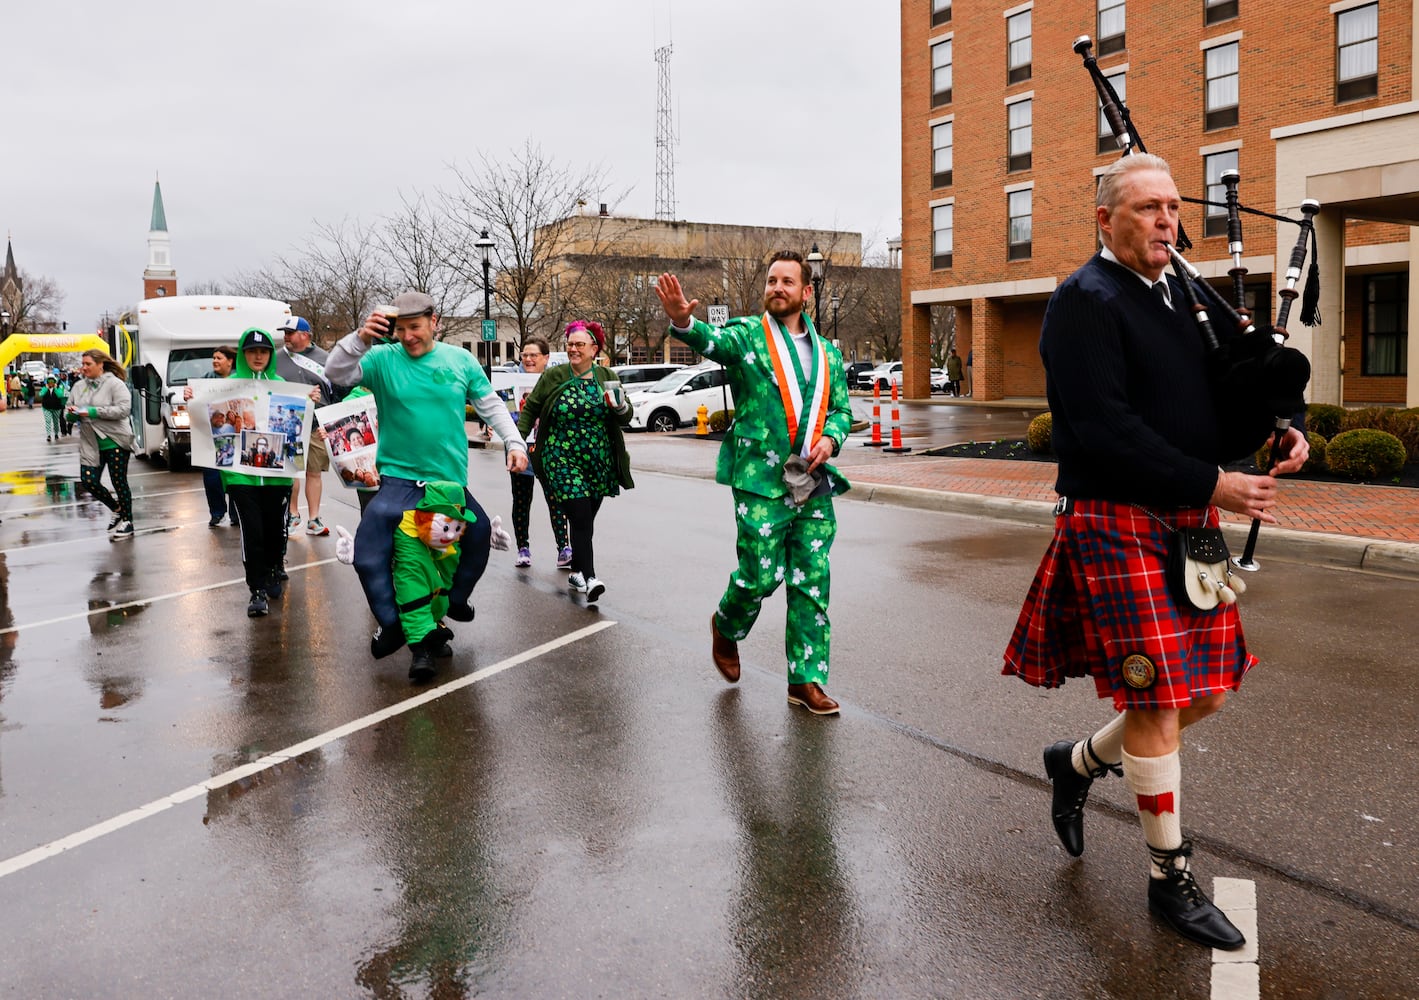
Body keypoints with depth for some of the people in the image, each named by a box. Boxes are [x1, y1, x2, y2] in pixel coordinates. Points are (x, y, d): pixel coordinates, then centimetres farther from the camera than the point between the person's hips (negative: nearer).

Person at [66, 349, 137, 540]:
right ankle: (116, 509, 22)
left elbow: (123, 409, -19)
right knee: (88, 480, -3)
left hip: (115, 442, -6)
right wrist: (72, 413, -6)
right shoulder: (79, 386, 11)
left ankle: (127, 523, 14)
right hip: (91, 444, 6)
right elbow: (68, 411, 19)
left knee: (119, 482, 1)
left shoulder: (114, 384, -8)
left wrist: (93, 411, -22)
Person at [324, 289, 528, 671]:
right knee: (368, 556, -12)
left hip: (452, 480, 2)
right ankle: (391, 624, 8)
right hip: (400, 479, -2)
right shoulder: (383, 360, -4)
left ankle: (455, 600, 40)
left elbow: (492, 405, 8)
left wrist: (514, 442, -2)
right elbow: (335, 373, -14)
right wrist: (361, 339, -29)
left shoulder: (461, 361, 1)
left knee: (480, 537, 15)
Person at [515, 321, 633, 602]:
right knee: (581, 519, -14)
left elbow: (626, 418, 6)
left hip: (600, 463, 3)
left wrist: (621, 407, -16)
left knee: (586, 520, 10)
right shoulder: (553, 376, 0)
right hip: (563, 461, -3)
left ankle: (577, 572, 27)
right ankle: (589, 579, -18)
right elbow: (530, 408, 8)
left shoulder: (607, 377, 6)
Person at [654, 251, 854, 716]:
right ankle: (726, 626, 31)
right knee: (761, 575, -3)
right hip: (760, 478, -4)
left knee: (813, 581, 5)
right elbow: (712, 341, -22)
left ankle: (806, 678, 15)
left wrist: (830, 438, -4)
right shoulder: (747, 335, 0)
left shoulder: (826, 353, 15)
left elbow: (842, 409, 18)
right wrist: (683, 321, -44)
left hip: (814, 481, 4)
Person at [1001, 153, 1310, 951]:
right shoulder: (1087, 302, -12)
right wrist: (1214, 484, -20)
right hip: (1120, 525, -8)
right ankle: (1172, 877, 16)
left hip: (1189, 525, 8)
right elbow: (1106, 430, -21)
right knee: (1157, 702, -2)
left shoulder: (1183, 297, 15)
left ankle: (1079, 762, 35)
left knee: (1208, 691, 12)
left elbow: (1215, 397, 20)